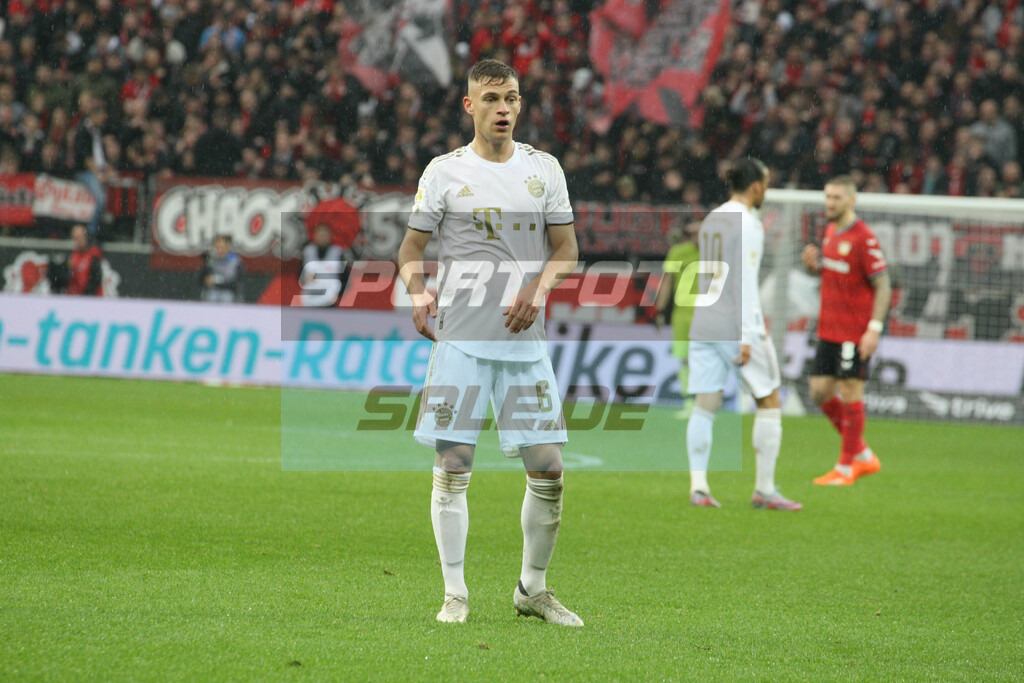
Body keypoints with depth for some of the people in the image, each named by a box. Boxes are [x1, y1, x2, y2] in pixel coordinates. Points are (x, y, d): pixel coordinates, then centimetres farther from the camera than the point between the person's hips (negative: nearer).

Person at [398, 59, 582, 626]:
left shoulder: (544, 169, 9)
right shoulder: (444, 171, 3)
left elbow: (565, 248, 11)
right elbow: (412, 248, 6)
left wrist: (537, 290, -9)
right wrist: (418, 294, -14)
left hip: (524, 340, 2)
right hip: (460, 338, -2)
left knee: (548, 469, -1)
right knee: (452, 467, -5)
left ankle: (532, 588, 16)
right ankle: (454, 593, 5)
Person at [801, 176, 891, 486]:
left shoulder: (864, 239, -14)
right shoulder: (830, 231, 11)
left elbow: (883, 286, -15)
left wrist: (874, 329, -21)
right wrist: (813, 264, 2)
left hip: (854, 332, -8)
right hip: (828, 330, 8)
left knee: (850, 395, -3)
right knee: (820, 393, 8)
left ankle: (846, 468, 6)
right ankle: (864, 456, 21)